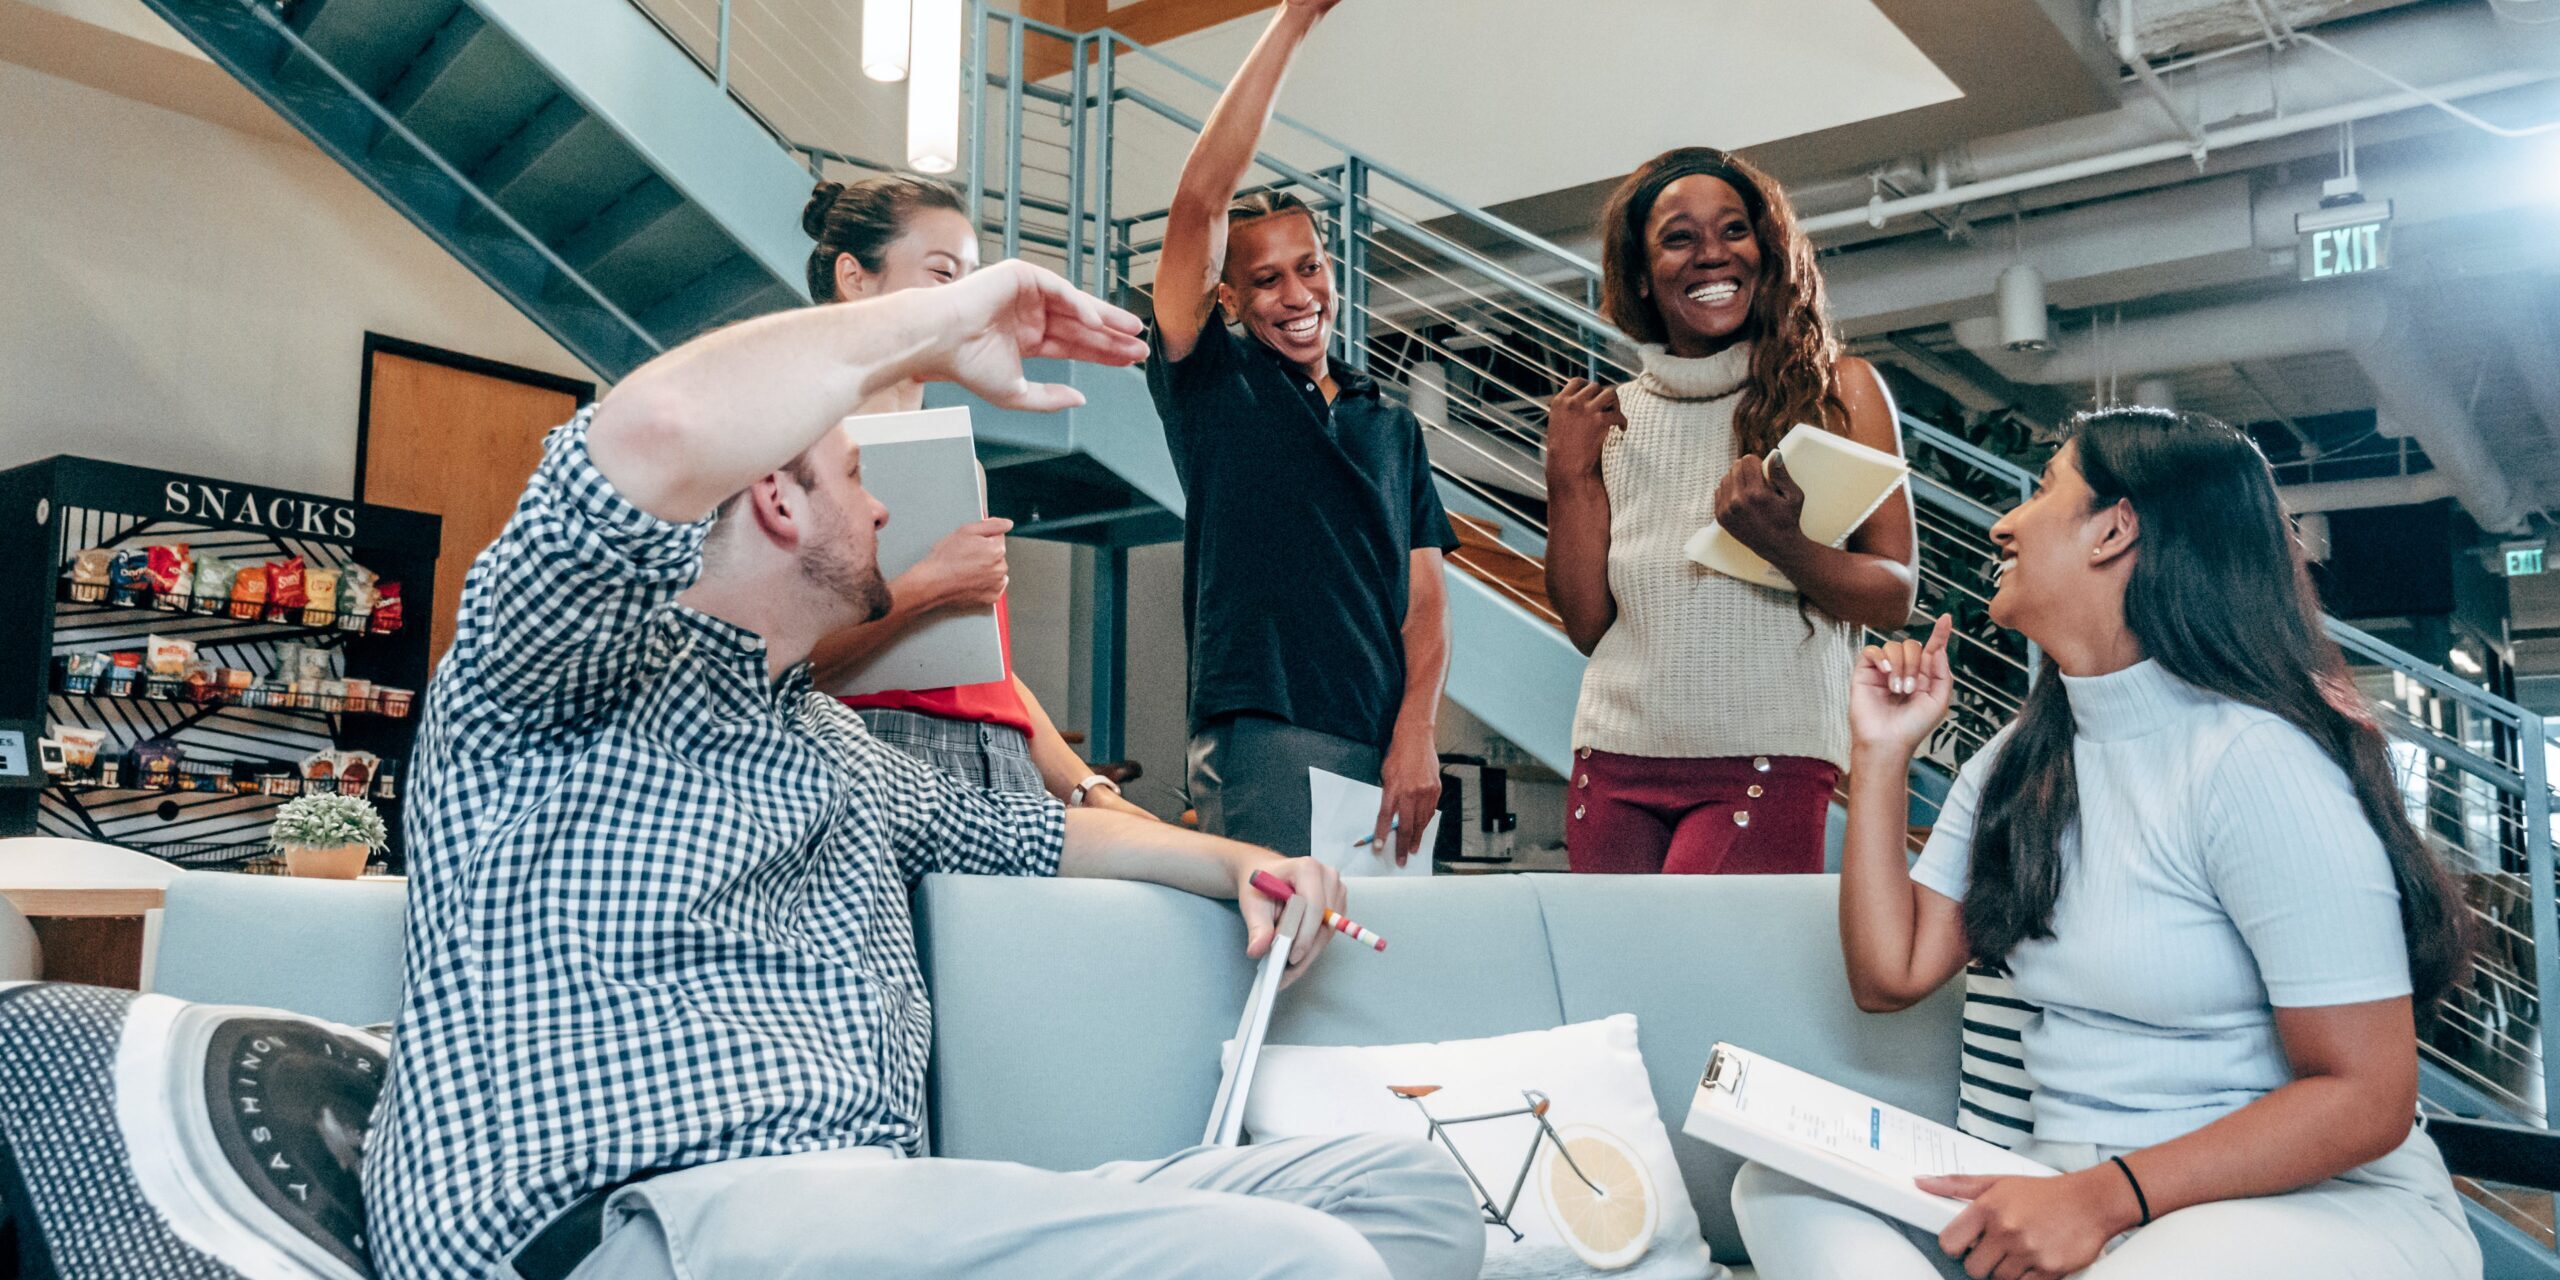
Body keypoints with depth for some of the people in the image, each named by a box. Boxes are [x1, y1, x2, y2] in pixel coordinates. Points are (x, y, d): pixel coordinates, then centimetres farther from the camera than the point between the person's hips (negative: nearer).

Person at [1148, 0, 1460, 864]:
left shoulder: (1392, 424, 19)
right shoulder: (1211, 382, 8)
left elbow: (1423, 594, 11)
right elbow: (1200, 201, -5)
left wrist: (1418, 729, -6)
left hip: (1388, 754, 5)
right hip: (1265, 745, -4)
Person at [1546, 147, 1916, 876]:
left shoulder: (1837, 390, 4)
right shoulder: (1615, 419, 10)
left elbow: (1895, 598, -2)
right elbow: (1587, 624, 9)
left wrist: (1781, 545, -20)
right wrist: (1568, 476, 0)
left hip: (1767, 762, -3)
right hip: (1616, 766, 3)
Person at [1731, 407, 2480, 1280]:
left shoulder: (2255, 760, -14)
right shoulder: (2015, 767, 11)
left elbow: (2365, 1097, -16)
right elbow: (1891, 975, 5)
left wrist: (2108, 1198, -25)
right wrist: (1883, 752, 4)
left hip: (2319, 1203, -7)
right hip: (2077, 1196, 7)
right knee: (1784, 1189, -18)